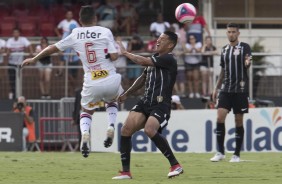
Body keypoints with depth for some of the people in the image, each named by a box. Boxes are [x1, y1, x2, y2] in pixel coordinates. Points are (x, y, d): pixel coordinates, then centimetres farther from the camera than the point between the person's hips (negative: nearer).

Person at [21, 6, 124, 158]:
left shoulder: (75, 35, 6)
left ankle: (85, 133, -11)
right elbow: (114, 56, -7)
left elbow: (54, 48, 15)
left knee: (86, 111, 22)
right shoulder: (105, 32, -1)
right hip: (111, 81, 0)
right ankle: (111, 126, 5)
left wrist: (34, 59, 28)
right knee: (111, 102, 33)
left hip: (91, 84, 0)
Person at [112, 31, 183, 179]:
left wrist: (126, 53, -5)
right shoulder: (154, 58, 18)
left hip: (161, 104, -8)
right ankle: (126, 171, 2)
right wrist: (126, 94, 28)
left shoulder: (168, 60, -10)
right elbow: (143, 78, 30)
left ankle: (175, 165, -18)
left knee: (149, 130, -31)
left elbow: (143, 61, -18)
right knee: (126, 130, -6)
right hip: (145, 101, 8)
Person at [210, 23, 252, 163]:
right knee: (220, 117, -9)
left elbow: (247, 64, -14)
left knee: (238, 121, 0)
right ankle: (220, 152, -3)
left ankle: (237, 154, 7)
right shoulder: (224, 50, 13)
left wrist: (247, 63, -37)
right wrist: (216, 88, 18)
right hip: (226, 89, 4)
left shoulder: (244, 47, -1)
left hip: (240, 89, -4)